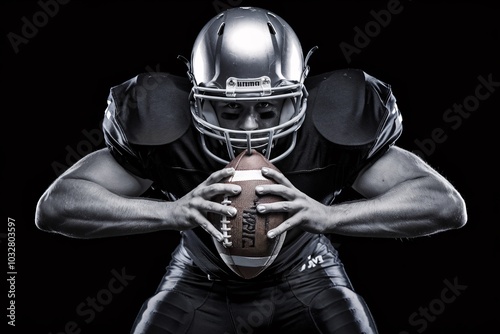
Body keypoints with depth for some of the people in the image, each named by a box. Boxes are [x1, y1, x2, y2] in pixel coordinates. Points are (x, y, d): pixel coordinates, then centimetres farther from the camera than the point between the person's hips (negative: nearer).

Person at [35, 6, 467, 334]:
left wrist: (329, 215, -51)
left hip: (301, 276, 0)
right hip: (201, 282, 0)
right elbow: (53, 206, -32)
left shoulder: (336, 123, -29)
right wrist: (169, 211, -50)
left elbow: (448, 205, -33)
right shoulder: (163, 123, -29)